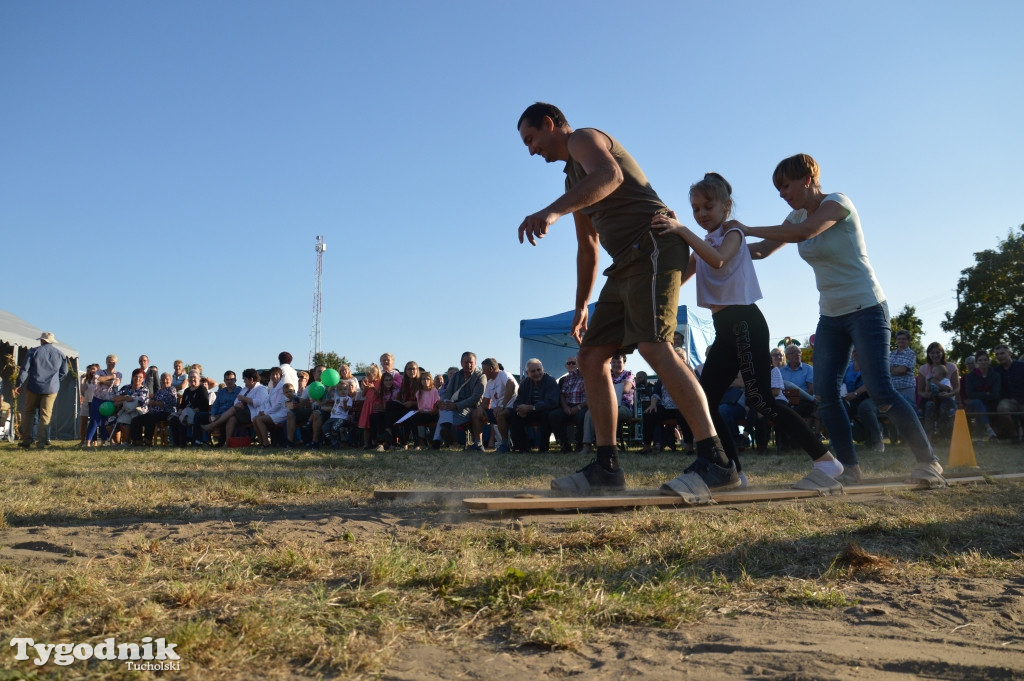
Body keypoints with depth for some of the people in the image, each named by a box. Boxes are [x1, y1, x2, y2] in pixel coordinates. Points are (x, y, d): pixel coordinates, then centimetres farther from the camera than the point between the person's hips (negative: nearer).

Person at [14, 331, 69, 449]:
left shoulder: (33, 351, -2)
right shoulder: (60, 354, 5)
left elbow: (24, 369, -4)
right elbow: (64, 372, 10)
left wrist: (18, 385, 0)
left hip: (34, 387, -1)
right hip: (52, 388, 1)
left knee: (28, 412, 11)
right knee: (45, 414, 2)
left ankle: (26, 440, 8)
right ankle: (42, 441, -5)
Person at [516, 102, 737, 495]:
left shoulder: (583, 138, 2)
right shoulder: (575, 179, 30)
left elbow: (610, 175, -24)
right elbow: (587, 247, 33)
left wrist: (552, 211, -38)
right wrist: (581, 306, 29)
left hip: (653, 246, -10)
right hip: (628, 263, 10)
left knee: (653, 346, -25)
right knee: (591, 356, 2)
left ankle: (715, 462, -26)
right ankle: (606, 467, 3)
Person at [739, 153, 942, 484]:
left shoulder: (837, 202, -14)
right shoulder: (798, 216, 8)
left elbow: (803, 233, -32)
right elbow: (761, 251, 6)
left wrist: (747, 229, -27)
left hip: (866, 309, -7)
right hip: (830, 316, 7)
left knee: (880, 390, -13)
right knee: (825, 392, -3)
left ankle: (928, 462, 0)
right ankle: (849, 467, 5)